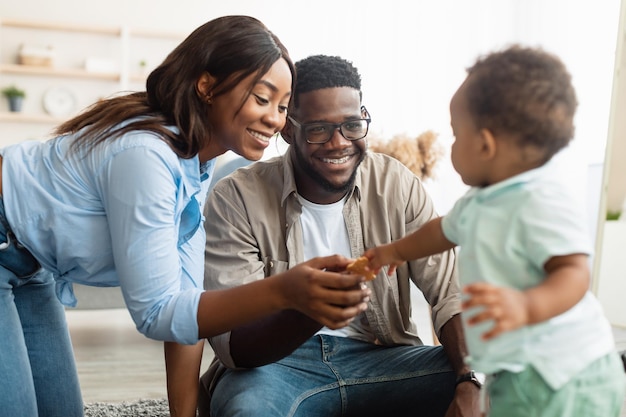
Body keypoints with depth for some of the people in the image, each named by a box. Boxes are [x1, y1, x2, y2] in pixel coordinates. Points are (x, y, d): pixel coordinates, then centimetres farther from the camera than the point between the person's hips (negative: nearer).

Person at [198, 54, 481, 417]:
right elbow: (232, 345, -17)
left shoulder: (397, 184, -2)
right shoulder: (236, 199, -11)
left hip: (380, 357, 3)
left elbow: (450, 291, -6)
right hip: (273, 362, -2)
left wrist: (470, 384, -25)